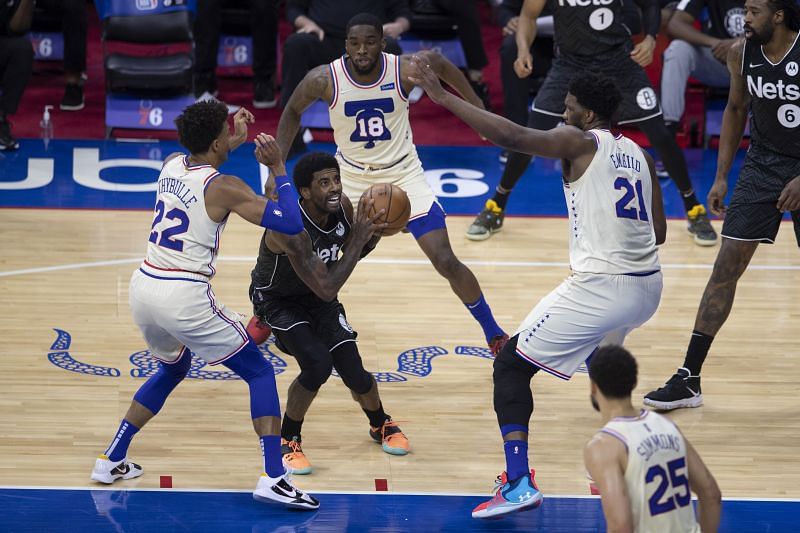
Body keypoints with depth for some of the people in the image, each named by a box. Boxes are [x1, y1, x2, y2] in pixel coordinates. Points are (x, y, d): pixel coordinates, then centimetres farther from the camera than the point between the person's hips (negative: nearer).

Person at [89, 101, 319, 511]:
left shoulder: (170, 165, 9)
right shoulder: (224, 187, -10)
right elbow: (292, 224, -13)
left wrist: (232, 144, 37)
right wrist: (278, 167, -5)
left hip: (144, 288, 7)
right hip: (185, 297, -7)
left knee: (172, 369, 34)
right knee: (259, 373, 6)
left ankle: (112, 461, 32)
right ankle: (273, 479, -8)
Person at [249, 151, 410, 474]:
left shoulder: (343, 207, -17)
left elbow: (350, 252, 5)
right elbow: (327, 288, -41)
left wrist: (371, 237, -18)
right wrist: (358, 238, -38)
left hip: (317, 299, 5)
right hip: (277, 300, -5)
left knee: (354, 373, -4)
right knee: (317, 365, -27)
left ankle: (381, 424, 31)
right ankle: (288, 441, -2)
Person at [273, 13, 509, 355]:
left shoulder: (405, 70, -23)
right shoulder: (324, 79, -22)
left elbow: (440, 63, 1)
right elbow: (293, 111, 0)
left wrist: (476, 107, 4)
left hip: (403, 174, -1)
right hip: (351, 176, 1)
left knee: (447, 263, -9)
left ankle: (494, 335, 9)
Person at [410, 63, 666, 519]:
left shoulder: (580, 143, -5)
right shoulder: (638, 154, 16)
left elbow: (511, 136, -19)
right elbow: (659, 232, 18)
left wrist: (443, 97, -17)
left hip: (600, 288, -8)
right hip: (648, 287, 8)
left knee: (510, 365, -1)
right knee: (603, 352, 39)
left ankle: (519, 483, -14)